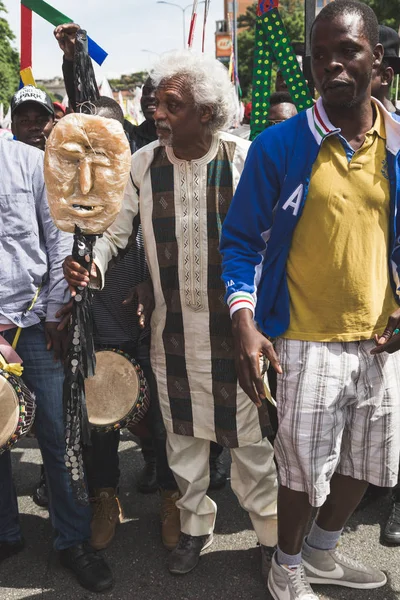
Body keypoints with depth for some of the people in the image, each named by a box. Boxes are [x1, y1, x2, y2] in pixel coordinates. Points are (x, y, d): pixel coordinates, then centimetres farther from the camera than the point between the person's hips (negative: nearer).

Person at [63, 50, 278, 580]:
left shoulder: (245, 158, -9)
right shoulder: (143, 164, -1)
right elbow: (114, 228, 1)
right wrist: (90, 261, -21)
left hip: (234, 323, -3)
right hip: (172, 325, 3)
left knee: (248, 431, 8)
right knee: (183, 432, 16)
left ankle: (270, 530, 29)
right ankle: (195, 525, 37)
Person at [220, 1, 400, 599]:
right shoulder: (279, 145, -8)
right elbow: (242, 240, -4)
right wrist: (244, 318, -18)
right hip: (308, 341, -4)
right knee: (305, 467, 6)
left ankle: (322, 551, 46)